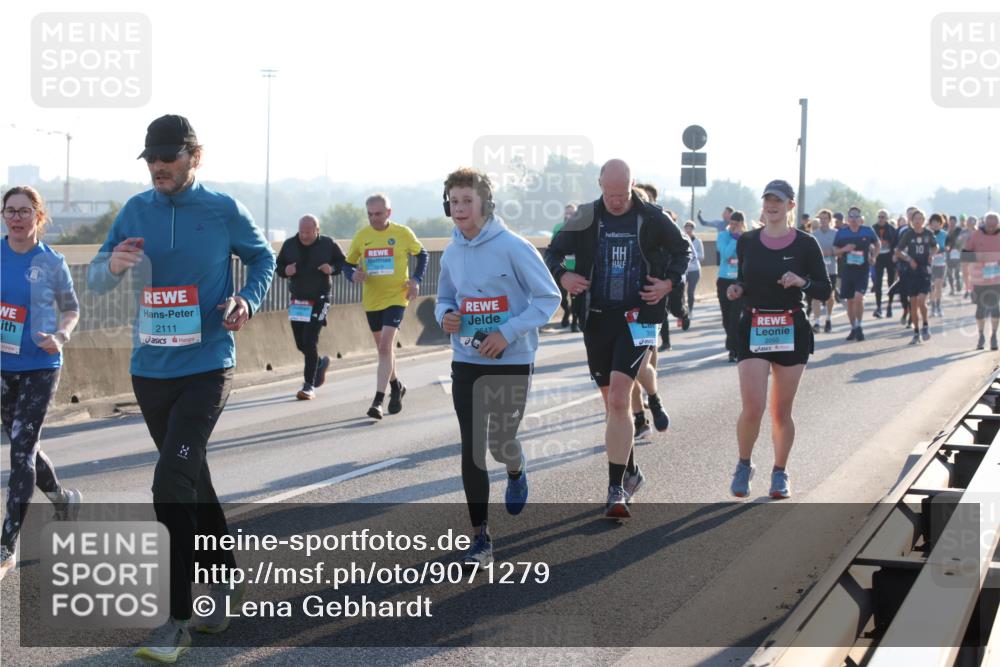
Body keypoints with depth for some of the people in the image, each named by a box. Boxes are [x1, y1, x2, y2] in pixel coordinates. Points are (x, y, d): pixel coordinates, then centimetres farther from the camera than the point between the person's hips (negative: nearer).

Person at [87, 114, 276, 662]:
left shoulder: (223, 211, -5)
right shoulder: (135, 211, 4)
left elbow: (262, 257, 12)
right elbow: (95, 281, 4)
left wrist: (248, 300, -7)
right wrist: (114, 265, -19)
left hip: (206, 368, -5)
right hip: (150, 369, 5)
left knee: (172, 485, -15)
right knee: (191, 480, 17)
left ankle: (177, 620, -10)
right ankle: (225, 582, 35)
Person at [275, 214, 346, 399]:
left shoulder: (328, 244, -5)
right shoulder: (289, 245, 1)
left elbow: (343, 262, 6)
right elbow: (278, 265, 11)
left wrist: (332, 269, -15)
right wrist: (285, 271, -12)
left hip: (319, 300, -4)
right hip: (297, 300, 4)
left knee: (310, 341, -12)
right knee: (300, 343, 10)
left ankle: (309, 386, -5)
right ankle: (321, 363, 41)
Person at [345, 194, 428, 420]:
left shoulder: (402, 233, -6)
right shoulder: (361, 236, 1)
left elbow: (421, 254, 10)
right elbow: (348, 263, 10)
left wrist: (416, 279, -4)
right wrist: (353, 274, -14)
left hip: (396, 298, -4)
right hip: (371, 300, 4)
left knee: (385, 347, -16)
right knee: (384, 348, 17)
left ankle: (378, 399, -18)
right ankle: (396, 387, 40)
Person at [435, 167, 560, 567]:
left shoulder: (512, 247, -13)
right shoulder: (451, 254, 3)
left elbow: (549, 297, -10)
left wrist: (508, 332, -19)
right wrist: (445, 316, -7)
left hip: (512, 361, -4)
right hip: (466, 362, 4)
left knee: (500, 442, 3)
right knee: (471, 449, -1)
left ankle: (516, 472, 42)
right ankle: (480, 538, 6)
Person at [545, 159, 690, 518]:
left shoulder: (652, 219, -1)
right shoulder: (586, 219, 2)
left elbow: (682, 250, 14)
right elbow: (553, 251, 11)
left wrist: (670, 281, -3)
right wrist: (562, 275, -10)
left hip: (637, 318, -3)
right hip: (596, 319, 3)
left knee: (618, 401, -17)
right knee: (612, 403, 13)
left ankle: (616, 489, -17)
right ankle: (630, 472, 32)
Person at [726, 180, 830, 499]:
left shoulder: (805, 244, -2)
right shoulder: (747, 242, 5)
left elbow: (825, 291, 1)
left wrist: (802, 281, -18)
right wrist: (735, 290, -4)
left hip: (792, 331, -1)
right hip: (753, 329, 1)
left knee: (781, 411, 5)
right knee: (752, 408, -12)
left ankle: (780, 473, 24)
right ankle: (744, 465, 13)